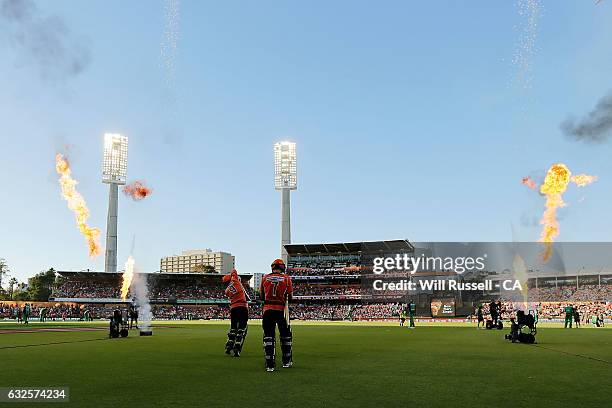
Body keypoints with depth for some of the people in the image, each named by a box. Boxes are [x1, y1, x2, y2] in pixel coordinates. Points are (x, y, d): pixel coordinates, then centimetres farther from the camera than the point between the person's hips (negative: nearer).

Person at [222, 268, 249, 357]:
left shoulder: (227, 291, 12)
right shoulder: (235, 281, 2)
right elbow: (234, 271, 16)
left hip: (233, 308, 4)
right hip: (242, 307, -4)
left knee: (233, 328, 18)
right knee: (242, 329, 0)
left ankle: (228, 347, 17)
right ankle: (237, 349, -5)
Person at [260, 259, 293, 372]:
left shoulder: (265, 278, 3)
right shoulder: (286, 278, -2)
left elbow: (261, 296, 10)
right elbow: (290, 297, 1)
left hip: (268, 310, 1)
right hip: (281, 310, -1)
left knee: (268, 337, 5)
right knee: (285, 336, 16)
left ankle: (270, 365, 1)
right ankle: (287, 361, 24)